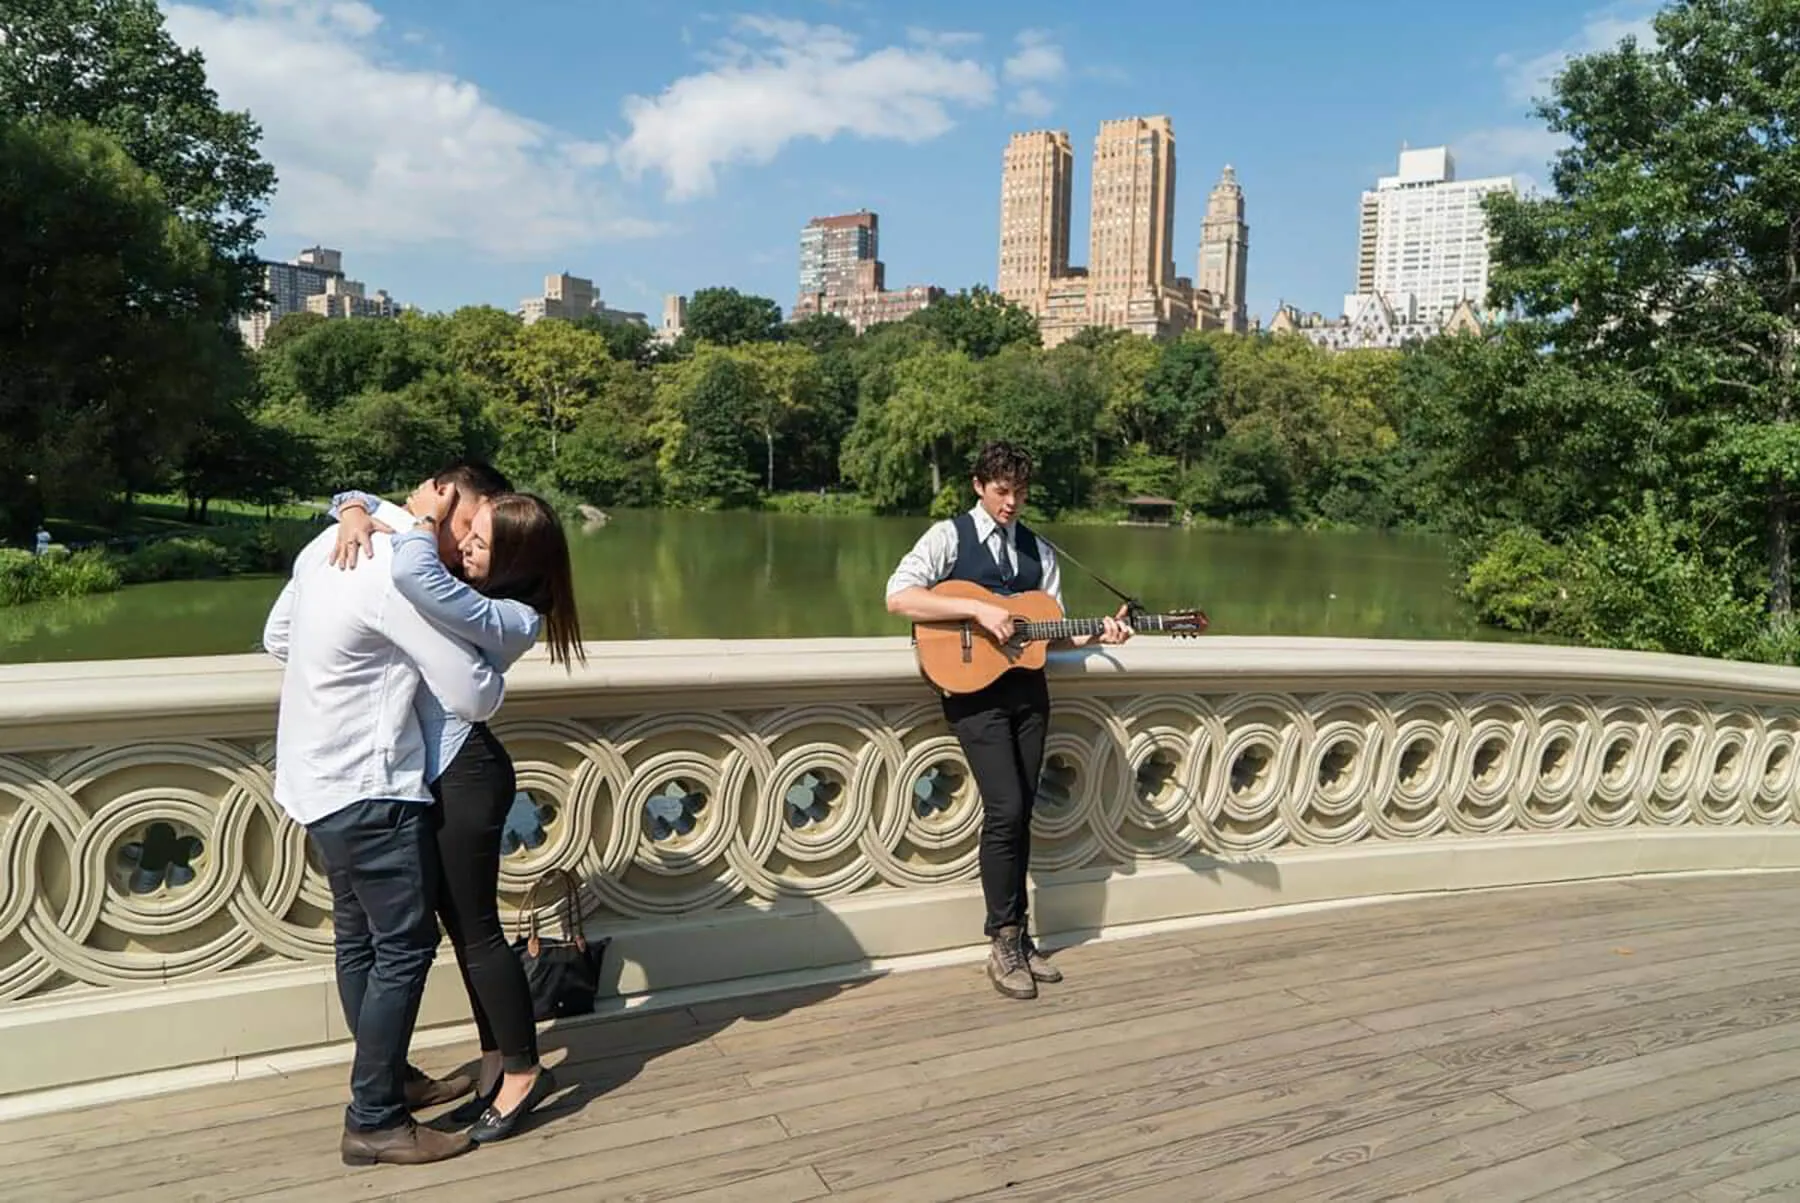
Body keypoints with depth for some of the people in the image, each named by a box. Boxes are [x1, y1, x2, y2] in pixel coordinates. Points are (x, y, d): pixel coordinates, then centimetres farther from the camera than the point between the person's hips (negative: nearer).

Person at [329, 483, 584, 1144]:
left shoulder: (510, 618, -20)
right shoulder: (466, 585, 4)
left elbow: (414, 575, -37)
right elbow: (370, 502, 11)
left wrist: (416, 520, -18)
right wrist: (355, 513, -12)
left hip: (464, 774, -9)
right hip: (440, 771, 9)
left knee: (476, 929, 2)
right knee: (465, 925, 16)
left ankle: (522, 1071, 18)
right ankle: (497, 1066, 30)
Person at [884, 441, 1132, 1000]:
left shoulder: (1038, 551, 15)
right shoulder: (949, 536, 0)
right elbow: (898, 596, -14)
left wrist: (1096, 634, -7)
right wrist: (978, 609, -20)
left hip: (1029, 688, 5)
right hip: (975, 689, -5)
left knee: (1021, 814, 7)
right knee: (1005, 810, -12)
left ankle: (1017, 936, 20)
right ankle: (1004, 943, 2)